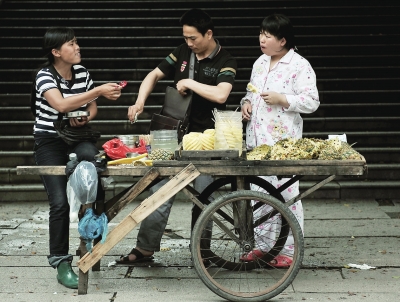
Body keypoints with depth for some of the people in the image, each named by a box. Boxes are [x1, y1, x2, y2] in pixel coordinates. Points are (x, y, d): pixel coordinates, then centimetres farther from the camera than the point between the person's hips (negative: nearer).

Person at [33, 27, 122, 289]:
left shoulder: (82, 72, 0)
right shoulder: (44, 75, -15)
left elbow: (92, 108, 12)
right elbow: (61, 104, -34)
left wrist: (85, 118, -11)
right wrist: (100, 91, -38)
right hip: (49, 141, -4)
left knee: (90, 156, -33)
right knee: (60, 201, -14)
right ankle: (61, 262, -1)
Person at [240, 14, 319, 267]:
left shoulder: (300, 66, -8)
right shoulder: (260, 63, 14)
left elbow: (312, 102, -11)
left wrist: (282, 99, -20)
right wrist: (247, 102, 5)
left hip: (283, 141, -7)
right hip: (257, 139, 7)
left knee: (286, 194, -3)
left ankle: (289, 250, 5)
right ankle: (263, 245, 22)